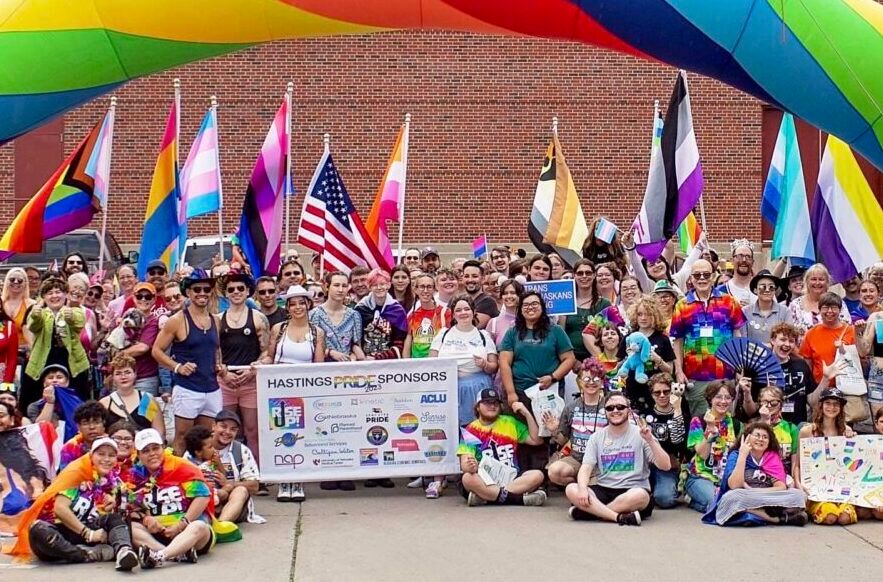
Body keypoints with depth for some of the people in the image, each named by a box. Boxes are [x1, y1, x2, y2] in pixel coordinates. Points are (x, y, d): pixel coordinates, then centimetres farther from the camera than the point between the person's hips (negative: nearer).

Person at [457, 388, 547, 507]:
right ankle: (520, 498, -37)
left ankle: (484, 496, -32)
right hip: (485, 481, -3)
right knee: (468, 479, -36)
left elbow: (537, 440, 12)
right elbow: (464, 464, -5)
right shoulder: (470, 431, 5)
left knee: (537, 475, -26)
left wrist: (527, 413, 2)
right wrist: (470, 467, -31)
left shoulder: (510, 423, 16)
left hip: (512, 478, 3)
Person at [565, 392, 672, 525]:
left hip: (633, 490, -3)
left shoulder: (640, 434, 1)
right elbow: (586, 468, 0)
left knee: (640, 495, -39)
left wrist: (650, 440, -20)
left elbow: (665, 466, -6)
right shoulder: (597, 437, 10)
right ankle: (621, 517, -31)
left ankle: (593, 511, -23)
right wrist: (582, 488, -22)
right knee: (571, 490, -24)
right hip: (603, 490, 3)